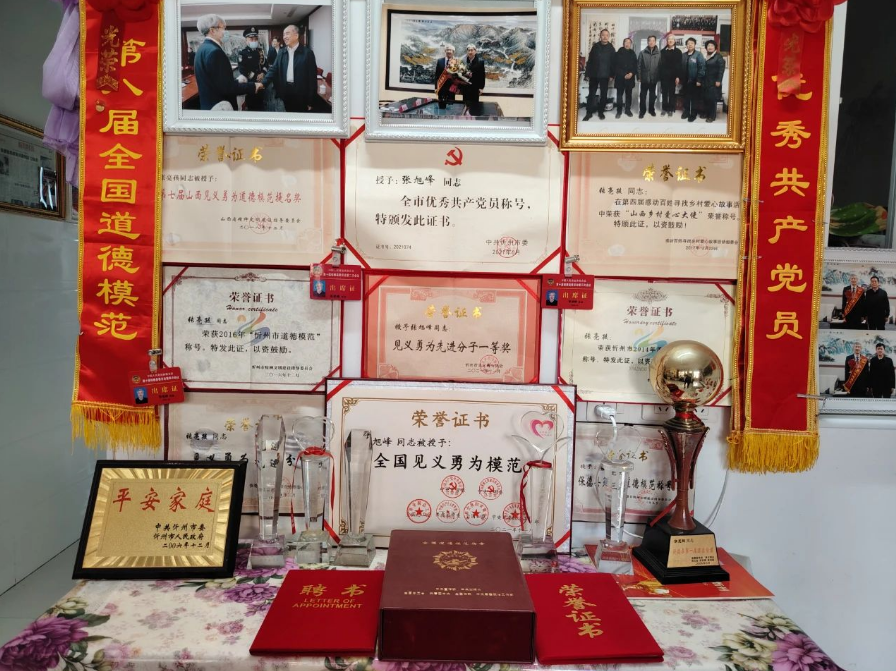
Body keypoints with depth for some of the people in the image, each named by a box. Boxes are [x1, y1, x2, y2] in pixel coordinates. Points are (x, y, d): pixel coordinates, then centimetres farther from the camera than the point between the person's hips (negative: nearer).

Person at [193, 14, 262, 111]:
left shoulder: (204, 48, 10)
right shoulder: (214, 51, -21)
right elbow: (227, 88, -24)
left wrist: (237, 82, 14)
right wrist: (253, 86, -15)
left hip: (209, 104, 10)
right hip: (219, 107, -10)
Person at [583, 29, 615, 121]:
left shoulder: (611, 48, 1)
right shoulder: (595, 46, 3)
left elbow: (613, 62, 1)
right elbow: (590, 60, 3)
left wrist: (611, 75, -5)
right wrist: (588, 73, -2)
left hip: (605, 75, -1)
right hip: (594, 74, 1)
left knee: (603, 94, 5)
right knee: (591, 94, 3)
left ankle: (600, 112, 16)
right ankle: (589, 112, 9)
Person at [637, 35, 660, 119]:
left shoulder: (659, 53, -1)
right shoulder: (643, 53, -1)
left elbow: (660, 66, 1)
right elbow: (639, 65, -1)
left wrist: (658, 77, -2)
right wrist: (639, 76, -5)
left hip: (654, 79, 1)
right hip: (644, 78, -1)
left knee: (653, 95, 12)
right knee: (643, 96, 4)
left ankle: (652, 109, 24)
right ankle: (642, 111, 13)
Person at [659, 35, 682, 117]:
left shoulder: (678, 51, 1)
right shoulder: (663, 51, 8)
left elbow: (679, 65, -4)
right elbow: (660, 64, 6)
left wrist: (678, 76, -11)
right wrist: (659, 75, -1)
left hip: (673, 76, -2)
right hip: (664, 76, 2)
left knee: (672, 93, 4)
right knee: (664, 93, 5)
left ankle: (671, 109, 10)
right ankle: (665, 109, 13)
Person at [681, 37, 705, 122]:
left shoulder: (698, 54, -8)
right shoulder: (683, 55, 8)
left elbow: (702, 67, -13)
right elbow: (681, 67, 9)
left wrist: (699, 80, -18)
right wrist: (680, 78, 2)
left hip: (695, 81, -5)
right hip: (686, 80, 5)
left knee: (694, 98, 3)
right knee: (686, 97, 14)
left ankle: (693, 114, 11)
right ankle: (686, 112, 26)